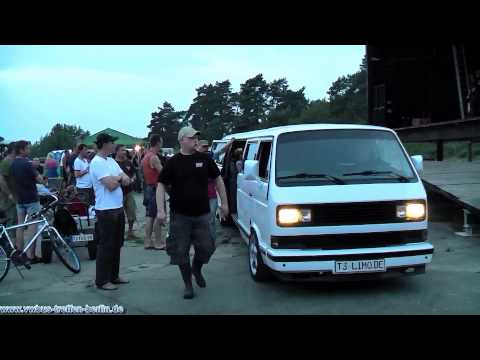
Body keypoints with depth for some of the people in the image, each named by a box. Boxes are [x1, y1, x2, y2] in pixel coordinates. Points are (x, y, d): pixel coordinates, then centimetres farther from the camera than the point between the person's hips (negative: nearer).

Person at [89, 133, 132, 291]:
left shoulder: (111, 161, 13)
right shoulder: (97, 162, -15)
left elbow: (127, 181, 8)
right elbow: (111, 185, -23)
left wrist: (116, 178, -12)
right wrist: (119, 178, -3)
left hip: (118, 208, 9)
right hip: (106, 210, -9)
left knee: (117, 244, 16)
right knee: (106, 245, -2)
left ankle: (114, 275, 28)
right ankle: (102, 280, 8)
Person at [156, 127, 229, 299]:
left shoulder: (205, 159, 1)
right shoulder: (173, 162, -3)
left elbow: (218, 179, 10)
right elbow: (161, 185, -2)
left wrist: (224, 203, 7)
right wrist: (161, 210, -12)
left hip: (202, 214, 2)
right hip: (180, 215, -1)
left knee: (206, 248, 3)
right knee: (181, 251, 3)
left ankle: (196, 269, 35)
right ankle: (188, 285, 21)